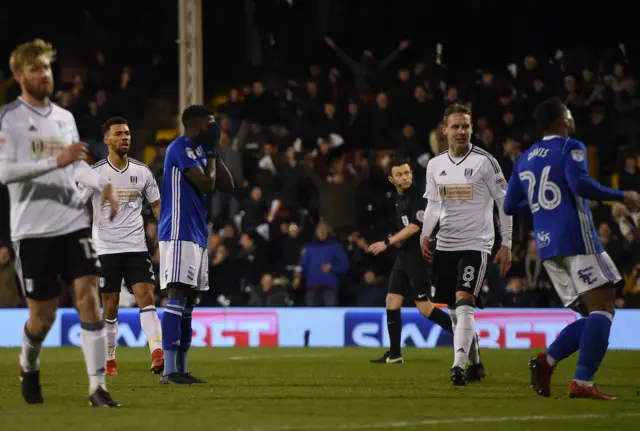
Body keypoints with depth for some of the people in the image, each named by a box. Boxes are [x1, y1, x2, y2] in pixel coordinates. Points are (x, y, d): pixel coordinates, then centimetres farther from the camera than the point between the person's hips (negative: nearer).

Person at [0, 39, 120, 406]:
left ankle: (98, 387, -12)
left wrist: (102, 185, 7)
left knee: (88, 294, -11)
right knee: (43, 315, 2)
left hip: (73, 222, 4)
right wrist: (56, 160, -23)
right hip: (33, 228, -4)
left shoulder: (65, 117, 14)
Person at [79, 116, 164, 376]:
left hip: (136, 247, 1)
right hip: (106, 248, -1)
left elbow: (156, 205, 15)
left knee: (146, 296, -14)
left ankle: (157, 354, -25)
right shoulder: (95, 173, -2)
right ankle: (109, 359, 18)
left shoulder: (142, 172, 7)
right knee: (110, 306, 3)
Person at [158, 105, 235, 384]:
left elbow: (227, 186, 18)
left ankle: (181, 369, 11)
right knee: (178, 296, -15)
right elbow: (206, 184, -17)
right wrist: (211, 153, -2)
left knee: (188, 301, 9)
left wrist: (214, 153, 11)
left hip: (197, 235, 10)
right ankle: (169, 370, -20)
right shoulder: (181, 148, -10)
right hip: (179, 233, -10)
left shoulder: (199, 150, 19)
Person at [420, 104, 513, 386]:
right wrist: (425, 235, 3)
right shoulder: (435, 165, 9)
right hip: (444, 245, 6)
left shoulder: (485, 161, -6)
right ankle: (474, 362, 28)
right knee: (454, 309, 10)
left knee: (463, 303, -20)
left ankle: (458, 365, -27)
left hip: (475, 244, -6)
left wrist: (506, 244, -6)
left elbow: (504, 202, -3)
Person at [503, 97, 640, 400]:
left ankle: (546, 360, -7)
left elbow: (510, 206, 20)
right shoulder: (570, 148, -1)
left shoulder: (525, 159, 19)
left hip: (546, 245, 8)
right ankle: (582, 382, -21)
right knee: (602, 308, -9)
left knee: (593, 316, 11)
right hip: (576, 238, -8)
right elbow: (579, 184, -19)